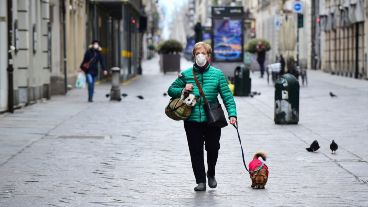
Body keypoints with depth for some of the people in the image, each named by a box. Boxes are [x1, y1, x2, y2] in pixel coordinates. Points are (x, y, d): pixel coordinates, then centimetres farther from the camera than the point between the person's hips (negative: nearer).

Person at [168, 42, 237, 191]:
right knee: (196, 151, 1)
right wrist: (182, 90, -6)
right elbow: (171, 90, 15)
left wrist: (232, 114, -10)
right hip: (192, 121, 1)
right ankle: (200, 181, 11)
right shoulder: (186, 74, 6)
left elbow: (227, 96, 2)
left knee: (213, 148, 5)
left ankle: (211, 174, 32)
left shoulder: (217, 74, 4)